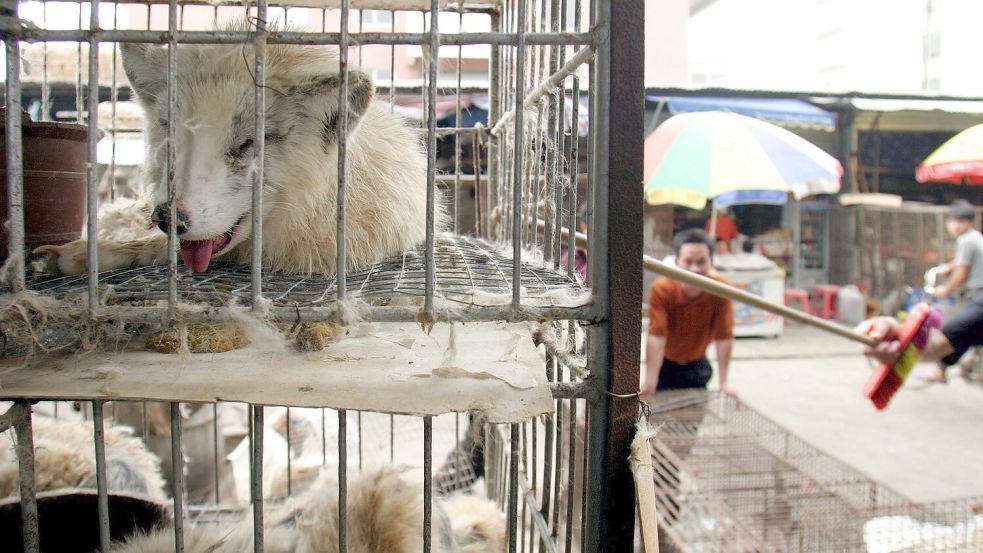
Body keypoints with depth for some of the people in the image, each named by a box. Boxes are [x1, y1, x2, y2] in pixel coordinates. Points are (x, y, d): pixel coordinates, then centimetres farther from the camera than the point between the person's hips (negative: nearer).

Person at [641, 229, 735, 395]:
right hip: (665, 363, -2)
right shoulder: (662, 289, -31)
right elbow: (656, 336, -34)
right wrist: (650, 382, -37)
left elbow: (724, 337, -21)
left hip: (696, 364, 2)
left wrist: (724, 383, -20)